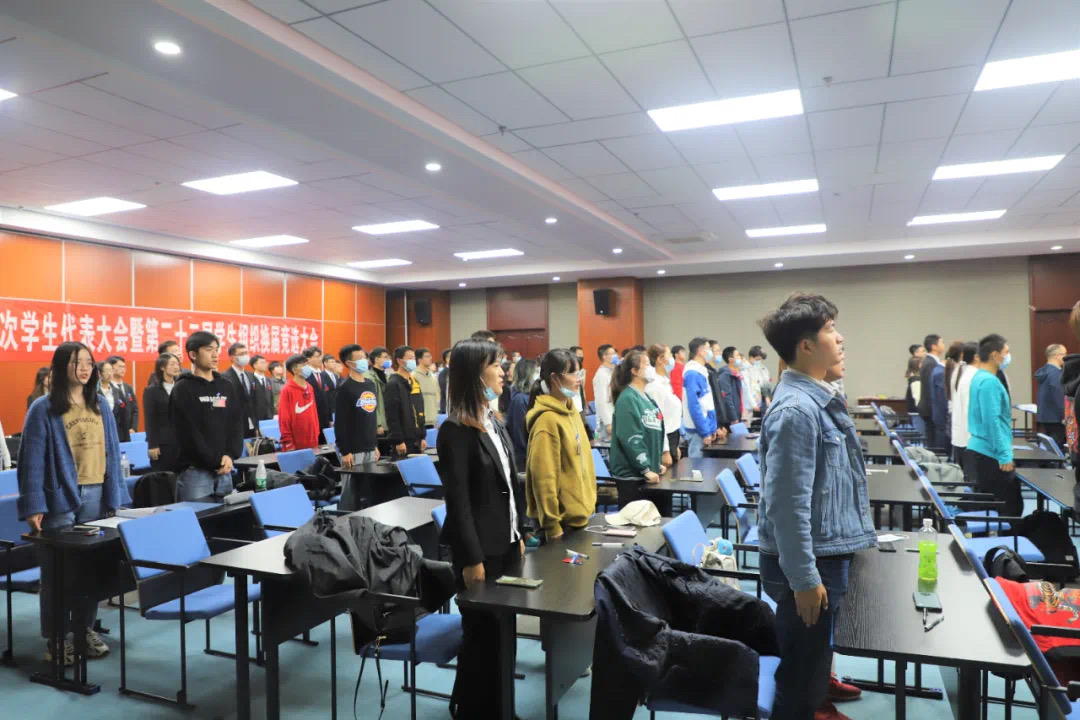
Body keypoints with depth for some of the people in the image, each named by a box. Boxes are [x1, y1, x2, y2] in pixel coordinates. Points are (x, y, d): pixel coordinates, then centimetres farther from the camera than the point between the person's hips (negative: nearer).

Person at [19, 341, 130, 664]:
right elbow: (32, 460, -7)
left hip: (96, 495, 4)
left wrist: (115, 496, 9)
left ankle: (85, 629, 25)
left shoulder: (100, 404, 8)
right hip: (60, 497, -4)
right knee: (58, 570, 4)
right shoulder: (43, 408, -5)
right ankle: (58, 639, 17)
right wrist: (34, 507, -12)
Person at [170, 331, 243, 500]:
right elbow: (188, 433, -11)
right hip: (195, 470, -5)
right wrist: (215, 461, -12)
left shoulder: (227, 387, 13)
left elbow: (237, 424, 9)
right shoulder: (183, 389, -4)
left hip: (224, 469, 5)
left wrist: (230, 455, -6)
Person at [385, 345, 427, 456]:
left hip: (416, 440, 8)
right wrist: (398, 441, -18)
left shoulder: (414, 382, 15)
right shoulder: (393, 384, -10)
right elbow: (392, 416, -16)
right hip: (404, 440, -8)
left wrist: (422, 437, 14)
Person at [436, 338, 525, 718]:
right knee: (483, 633, 6)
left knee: (504, 629, 16)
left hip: (505, 543, 8)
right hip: (479, 549, -8)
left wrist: (518, 536, 13)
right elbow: (457, 500, -18)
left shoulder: (495, 423, 9)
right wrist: (471, 558, -18)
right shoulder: (455, 431, -16)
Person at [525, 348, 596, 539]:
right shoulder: (548, 419, -21)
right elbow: (543, 478, -22)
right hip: (562, 517, -9)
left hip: (579, 511, 9)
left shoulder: (570, 410, 7)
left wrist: (587, 503, 16)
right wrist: (552, 525, -19)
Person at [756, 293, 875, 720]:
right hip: (810, 560, -10)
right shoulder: (796, 409, -25)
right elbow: (788, 505, -26)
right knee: (801, 668, 7)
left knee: (814, 655, 28)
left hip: (829, 553, 10)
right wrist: (804, 578, -22)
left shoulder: (819, 397, 7)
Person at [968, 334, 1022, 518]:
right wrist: (1004, 455, -20)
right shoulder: (989, 382, -17)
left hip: (981, 449, 10)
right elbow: (992, 421, -22)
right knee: (1012, 506, -5)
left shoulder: (979, 377, 13)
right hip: (992, 454, -10)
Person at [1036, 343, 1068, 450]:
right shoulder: (1056, 374, -18)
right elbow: (1059, 398, -22)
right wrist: (1065, 417, -18)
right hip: (1055, 418, -10)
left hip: (1044, 417, 10)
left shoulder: (1044, 371, 12)